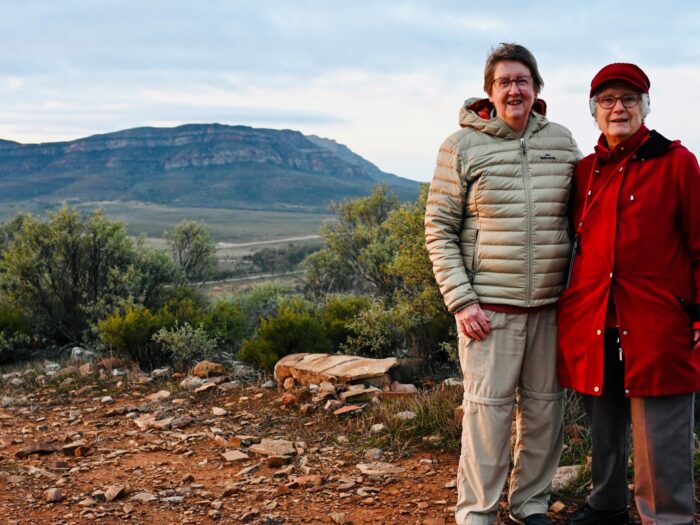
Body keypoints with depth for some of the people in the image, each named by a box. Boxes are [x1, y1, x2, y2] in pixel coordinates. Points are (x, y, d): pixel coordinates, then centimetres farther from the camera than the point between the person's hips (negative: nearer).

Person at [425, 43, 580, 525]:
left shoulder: (562, 141, 8)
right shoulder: (462, 146, -2)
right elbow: (440, 229, -1)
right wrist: (460, 301, -8)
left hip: (552, 304, 4)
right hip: (490, 305, -3)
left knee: (546, 408, 10)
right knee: (489, 407, -1)